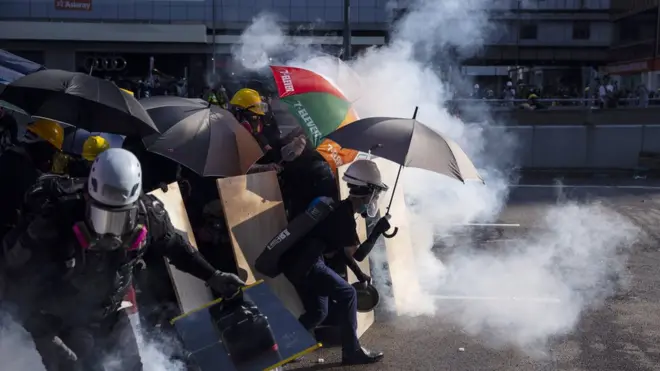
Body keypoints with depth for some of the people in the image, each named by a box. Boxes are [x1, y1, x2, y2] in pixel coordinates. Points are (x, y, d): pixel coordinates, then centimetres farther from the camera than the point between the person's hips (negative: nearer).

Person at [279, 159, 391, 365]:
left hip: (296, 262, 10)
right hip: (303, 264, -10)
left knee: (317, 312, 17)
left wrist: (358, 274, 21)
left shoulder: (341, 210, 15)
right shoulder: (344, 215, -16)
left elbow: (342, 249, 23)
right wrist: (378, 231, -7)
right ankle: (352, 352, 2)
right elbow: (358, 254, -16)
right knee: (347, 295, -4)